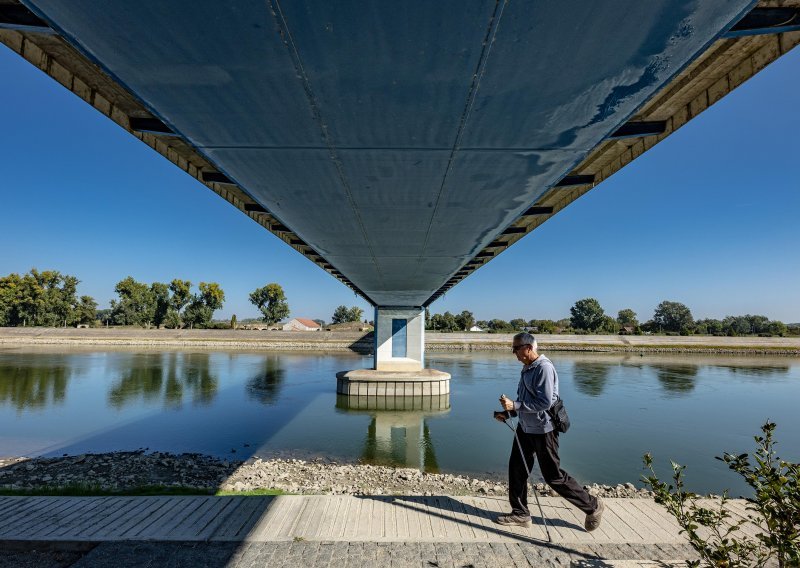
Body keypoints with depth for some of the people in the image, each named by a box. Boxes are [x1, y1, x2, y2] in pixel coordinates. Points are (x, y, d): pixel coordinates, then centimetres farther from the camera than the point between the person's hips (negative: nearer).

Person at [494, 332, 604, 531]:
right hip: (525, 427, 9)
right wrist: (507, 412, 4)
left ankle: (593, 506, 25)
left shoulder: (544, 368, -20)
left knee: (553, 476, 4)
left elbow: (544, 402, -26)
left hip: (543, 430, -9)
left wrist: (514, 405, -25)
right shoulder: (527, 368, 9)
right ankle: (520, 514, 25)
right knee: (516, 468, 10)